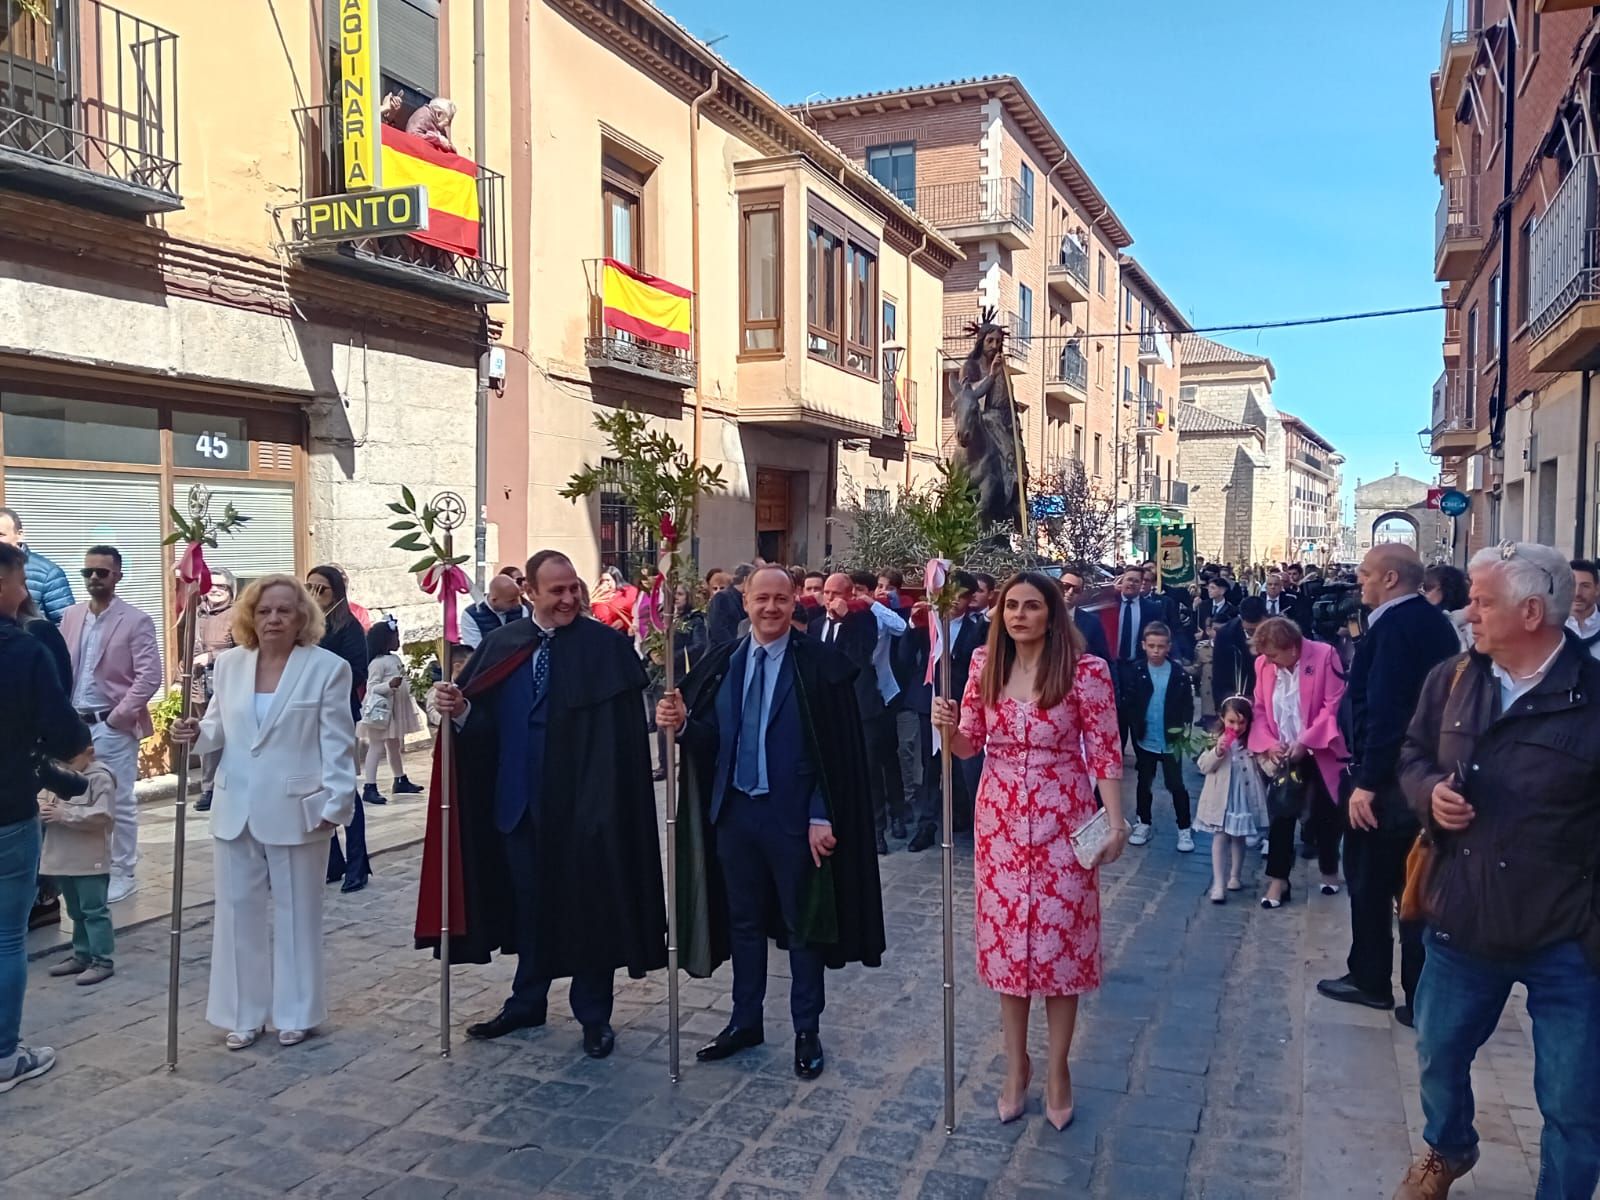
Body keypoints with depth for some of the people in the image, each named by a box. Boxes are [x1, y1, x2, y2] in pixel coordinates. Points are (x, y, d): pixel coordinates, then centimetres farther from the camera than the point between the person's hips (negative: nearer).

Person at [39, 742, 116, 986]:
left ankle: (103, 961, 1)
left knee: (94, 911, -3)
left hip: (90, 861, -8)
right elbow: (41, 800, 18)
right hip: (62, 859, 8)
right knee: (76, 911, 18)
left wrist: (64, 814, -23)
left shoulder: (100, 779, -14)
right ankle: (82, 955, 28)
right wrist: (41, 809, -7)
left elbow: (103, 815, -22)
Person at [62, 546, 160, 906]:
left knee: (119, 804, 2)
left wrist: (116, 717, -15)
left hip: (114, 728, -5)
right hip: (76, 725, 5)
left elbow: (149, 677, -14)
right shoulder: (71, 616, 9)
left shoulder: (136, 621, -8)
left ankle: (123, 874, 14)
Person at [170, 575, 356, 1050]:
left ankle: (295, 1014, 22)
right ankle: (244, 1014, 24)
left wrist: (335, 803, -15)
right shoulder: (229, 664, 6)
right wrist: (196, 733, -11)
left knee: (297, 913, 9)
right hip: (236, 809, 4)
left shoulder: (328, 667, -8)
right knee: (238, 912, 10)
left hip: (297, 810, -4)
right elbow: (220, 728, 12)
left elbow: (337, 744, -9)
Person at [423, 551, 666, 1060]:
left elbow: (625, 736, -15)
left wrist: (609, 801, -26)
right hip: (519, 798, 4)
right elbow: (484, 723, 3)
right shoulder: (500, 645, 4)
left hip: (585, 800, -4)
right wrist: (459, 709, -18)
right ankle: (527, 1000, 37)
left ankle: (593, 1014, 24)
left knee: (588, 904, 8)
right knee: (529, 903, 19)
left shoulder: (607, 647, -9)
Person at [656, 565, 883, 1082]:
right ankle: (745, 1021, 32)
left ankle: (807, 1031, 24)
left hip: (793, 814, -4)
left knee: (802, 924, 9)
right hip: (734, 810, 4)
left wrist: (822, 817, -15)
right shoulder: (721, 663, 4)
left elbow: (836, 749, -11)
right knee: (743, 920, 16)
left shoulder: (820, 665, -10)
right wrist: (681, 723, -19)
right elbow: (711, 738, 2)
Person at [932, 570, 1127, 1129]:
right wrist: (948, 727, -14)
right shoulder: (985, 664, 2)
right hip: (1000, 820, 4)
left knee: (1060, 940, 6)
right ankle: (1017, 1065, 29)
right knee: (1006, 938, 11)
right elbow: (969, 744, 7)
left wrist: (1116, 822, -13)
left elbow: (1105, 752, -7)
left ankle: (1058, 1070, 26)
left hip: (1063, 821, -3)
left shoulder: (1086, 670, -10)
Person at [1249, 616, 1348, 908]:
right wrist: (1269, 744, -12)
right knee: (1280, 815, 2)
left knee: (1323, 814, 11)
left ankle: (1330, 870, 33)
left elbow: (1333, 706, -16)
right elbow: (1260, 710, 3)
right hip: (1282, 755, 3)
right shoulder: (1263, 664, -4)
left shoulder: (1325, 655, -16)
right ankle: (1278, 879, 11)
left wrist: (1305, 742, -20)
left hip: (1319, 753, -3)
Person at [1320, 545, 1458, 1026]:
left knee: (1369, 879, 7)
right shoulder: (1435, 622, 11)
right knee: (1415, 883, 13)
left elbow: (1384, 709, -26)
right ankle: (1421, 994, 18)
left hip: (1388, 776, -9)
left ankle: (1371, 979, 21)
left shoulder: (1394, 625, -18)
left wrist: (1367, 781, -25)